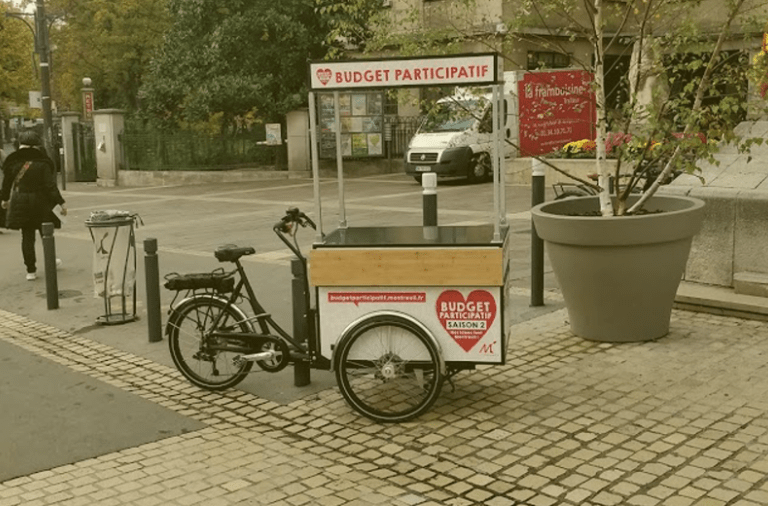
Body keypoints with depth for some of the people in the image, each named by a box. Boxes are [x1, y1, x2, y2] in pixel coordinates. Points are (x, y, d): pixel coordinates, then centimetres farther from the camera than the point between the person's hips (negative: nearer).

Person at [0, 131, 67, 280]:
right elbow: (50, 185, -14)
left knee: (27, 237, 7)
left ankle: (31, 270, 6)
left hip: (21, 203, 2)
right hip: (40, 203, -2)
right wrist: (61, 202, -10)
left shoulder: (14, 163, -1)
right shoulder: (42, 163, -10)